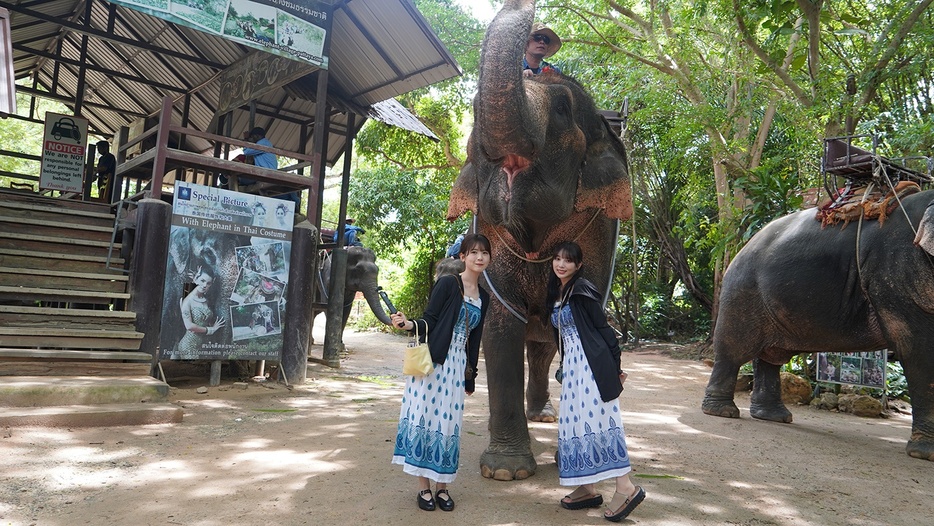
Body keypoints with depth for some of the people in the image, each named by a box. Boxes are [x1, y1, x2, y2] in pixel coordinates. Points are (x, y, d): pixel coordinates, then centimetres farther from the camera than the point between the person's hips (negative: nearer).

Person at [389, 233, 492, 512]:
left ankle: (442, 487, 17)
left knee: (448, 423, 7)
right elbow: (429, 321, -6)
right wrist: (409, 324, -27)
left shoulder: (483, 297, 12)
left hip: (457, 366, 5)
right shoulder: (448, 283, -6)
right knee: (425, 417, 0)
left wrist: (470, 376, 18)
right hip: (432, 361, -5)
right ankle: (424, 487, 11)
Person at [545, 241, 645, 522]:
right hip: (572, 367, 8)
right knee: (573, 422, 7)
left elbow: (603, 328, -9)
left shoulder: (583, 291, -8)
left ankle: (626, 488, -3)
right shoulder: (554, 295, 15)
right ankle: (587, 489, 15)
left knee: (596, 419, -10)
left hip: (592, 364, -8)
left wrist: (614, 367, -8)